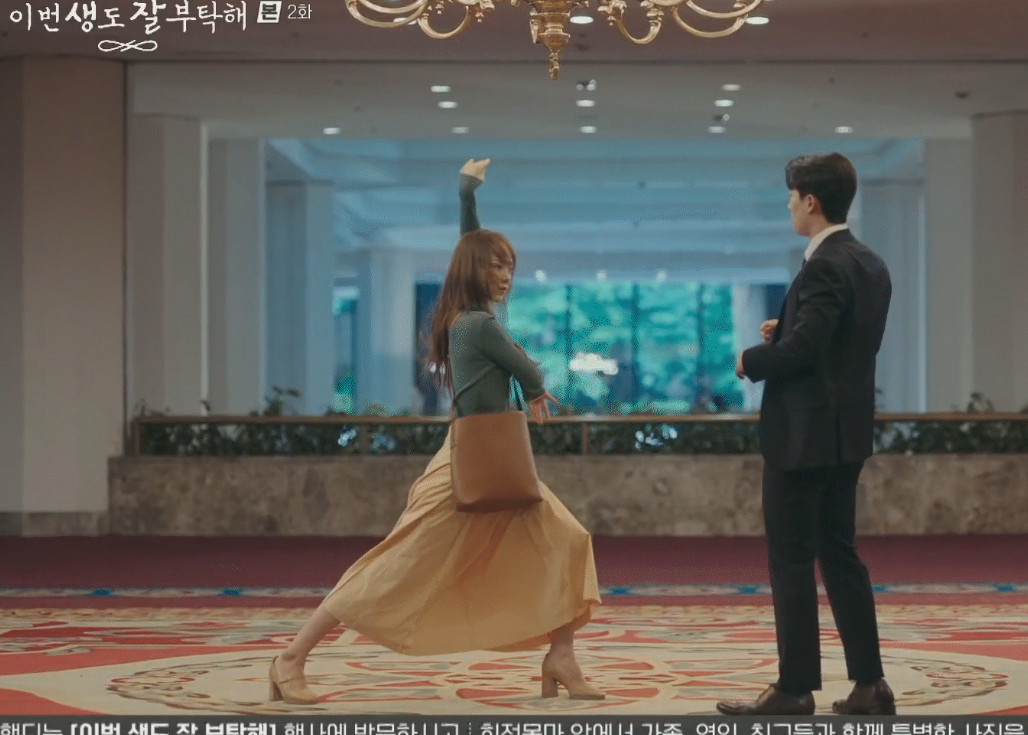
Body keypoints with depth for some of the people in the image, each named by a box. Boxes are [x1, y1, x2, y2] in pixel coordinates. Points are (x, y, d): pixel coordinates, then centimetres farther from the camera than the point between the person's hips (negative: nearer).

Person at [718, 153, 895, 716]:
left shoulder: (824, 267, -18)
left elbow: (802, 349, -25)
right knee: (838, 554, 12)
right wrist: (785, 332, 10)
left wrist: (751, 361, -8)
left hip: (805, 433, -9)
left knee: (792, 562, -3)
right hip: (845, 432, 9)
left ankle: (794, 690, 0)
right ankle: (869, 684, 12)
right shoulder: (871, 266, 11)